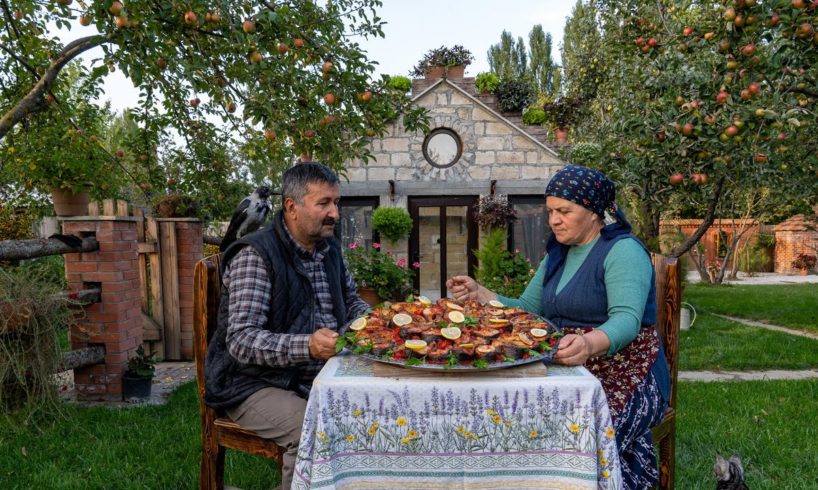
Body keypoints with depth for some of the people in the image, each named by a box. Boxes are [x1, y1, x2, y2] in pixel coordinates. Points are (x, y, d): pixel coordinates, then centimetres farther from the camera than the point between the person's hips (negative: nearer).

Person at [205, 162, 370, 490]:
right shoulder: (255, 255, -16)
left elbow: (351, 302, 22)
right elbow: (240, 341, -23)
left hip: (319, 378, 7)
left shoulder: (330, 249, 8)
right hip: (256, 384, -7)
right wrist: (307, 346, -38)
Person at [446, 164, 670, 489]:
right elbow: (526, 311, 13)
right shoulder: (557, 254, 14)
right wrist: (479, 294, -2)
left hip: (625, 379, -6)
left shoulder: (623, 250, -10)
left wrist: (590, 344, -46)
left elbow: (627, 320, -25)